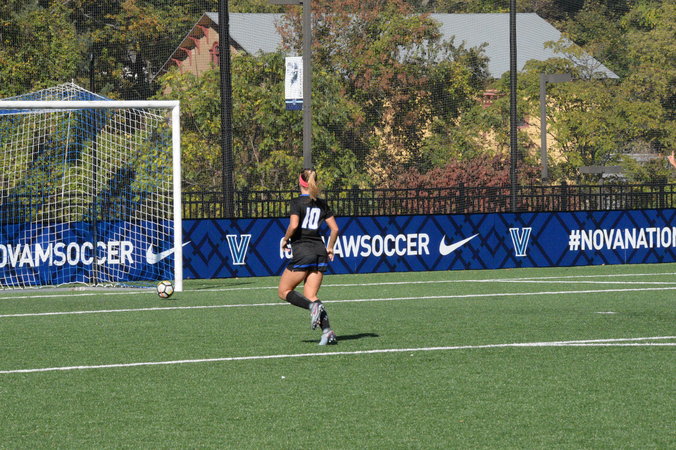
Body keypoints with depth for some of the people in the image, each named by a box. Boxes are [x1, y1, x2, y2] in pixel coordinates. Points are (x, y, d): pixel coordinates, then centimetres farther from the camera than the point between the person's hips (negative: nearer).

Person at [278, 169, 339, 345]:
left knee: (283, 291, 7)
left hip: (302, 251, -6)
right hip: (320, 252, 6)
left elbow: (293, 225, -19)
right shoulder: (322, 203, 11)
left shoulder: (297, 202, -6)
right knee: (310, 296, 7)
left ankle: (314, 306, -19)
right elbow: (335, 228, 10)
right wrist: (330, 248, 23)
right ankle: (327, 331, -14)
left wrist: (286, 239, -1)